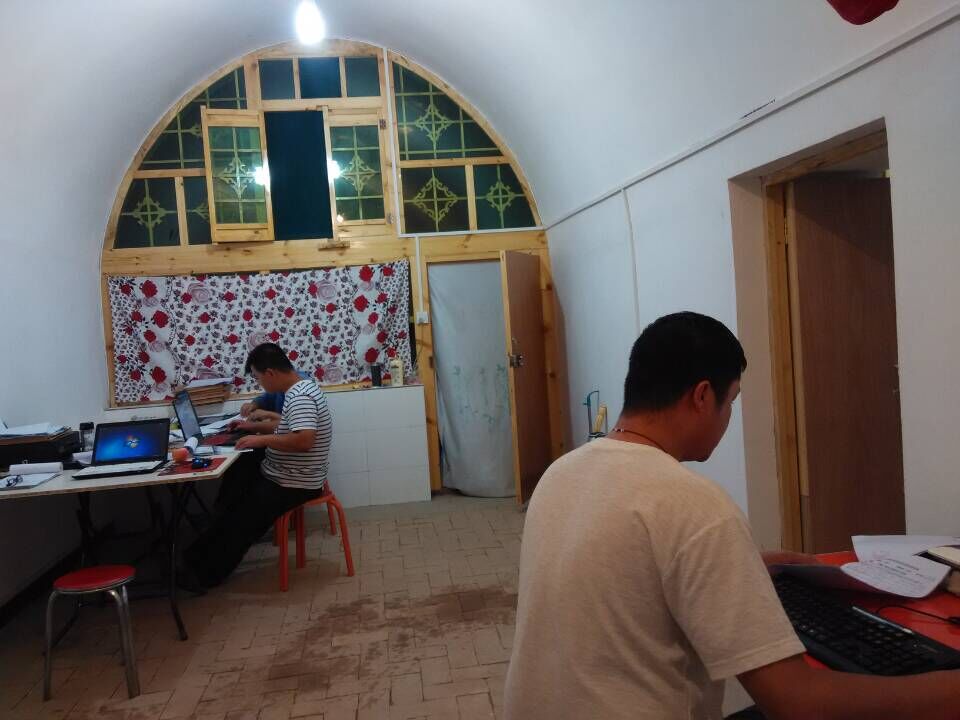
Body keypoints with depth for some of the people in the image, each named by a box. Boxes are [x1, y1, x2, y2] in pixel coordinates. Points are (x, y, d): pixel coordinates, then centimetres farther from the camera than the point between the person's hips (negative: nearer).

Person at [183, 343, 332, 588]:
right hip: (280, 474, 11)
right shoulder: (300, 389, 9)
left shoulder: (299, 397, -23)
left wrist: (261, 440, -25)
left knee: (239, 519, -9)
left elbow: (304, 440, -35)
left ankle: (206, 574, 10)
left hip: (293, 484, -11)